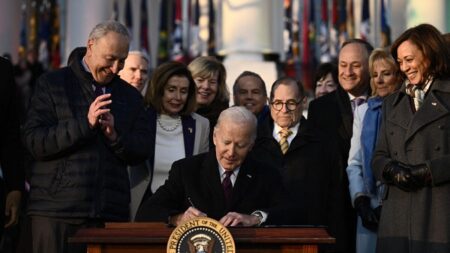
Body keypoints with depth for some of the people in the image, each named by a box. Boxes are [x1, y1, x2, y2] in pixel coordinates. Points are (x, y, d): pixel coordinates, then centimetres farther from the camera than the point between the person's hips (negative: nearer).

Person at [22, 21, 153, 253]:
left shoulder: (130, 95, 16)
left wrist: (115, 135, -9)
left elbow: (143, 151, 11)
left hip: (111, 213, 3)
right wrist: (84, 124, -16)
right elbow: (34, 141, -6)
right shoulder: (52, 84, 5)